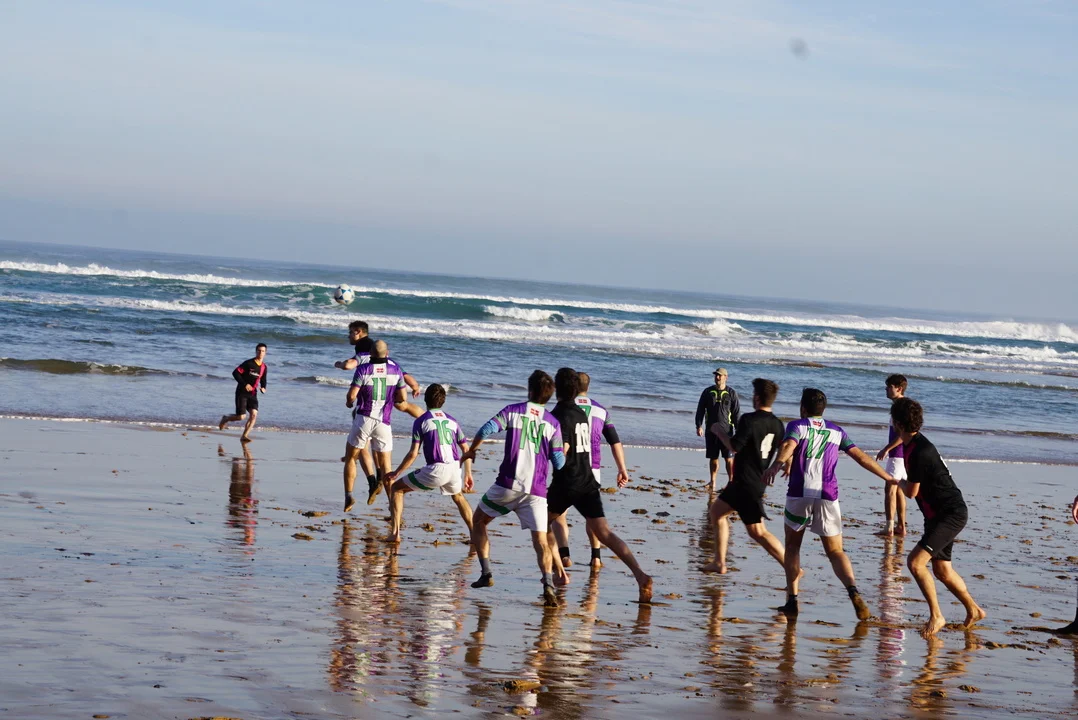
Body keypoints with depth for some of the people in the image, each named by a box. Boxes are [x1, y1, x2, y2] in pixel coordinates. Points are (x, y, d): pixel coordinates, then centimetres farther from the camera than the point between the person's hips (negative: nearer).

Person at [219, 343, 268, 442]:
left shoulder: (264, 367, 6)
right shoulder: (248, 363, -13)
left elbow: (263, 380, 21)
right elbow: (235, 373, -13)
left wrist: (263, 387, -1)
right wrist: (244, 384, -20)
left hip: (253, 394, 5)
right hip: (242, 393, -5)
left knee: (254, 414, -15)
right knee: (241, 417, -10)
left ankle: (244, 436, -5)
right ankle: (225, 419, 22)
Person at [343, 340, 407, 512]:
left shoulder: (363, 369, -6)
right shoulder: (395, 370, 1)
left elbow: (352, 395, -12)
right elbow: (402, 398, 4)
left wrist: (349, 402, 10)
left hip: (363, 419, -1)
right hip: (384, 421, 1)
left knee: (350, 458, 14)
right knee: (385, 466, 9)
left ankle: (348, 496, 4)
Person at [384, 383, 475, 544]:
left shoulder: (421, 421, 4)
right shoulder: (452, 420, 17)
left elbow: (413, 454, -2)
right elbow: (466, 450, 16)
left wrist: (396, 473, 8)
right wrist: (468, 475, 27)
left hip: (436, 470, -5)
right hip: (455, 467, 5)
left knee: (396, 488, 13)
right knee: (458, 497, 37)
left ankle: (395, 533, 3)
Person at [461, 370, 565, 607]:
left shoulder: (513, 411, 2)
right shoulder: (553, 423, 5)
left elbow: (487, 430, -10)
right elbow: (559, 462, 3)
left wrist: (471, 451, 8)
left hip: (508, 484, -1)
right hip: (536, 490, 1)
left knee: (478, 521, 22)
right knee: (540, 541, -4)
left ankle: (486, 573, 13)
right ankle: (548, 585, -27)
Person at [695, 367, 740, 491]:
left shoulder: (731, 393, 1)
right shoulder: (708, 392, 6)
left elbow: (737, 413, 2)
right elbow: (700, 410, 7)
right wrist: (699, 426, -3)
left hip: (726, 430, -2)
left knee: (729, 457, -6)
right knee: (713, 458, 7)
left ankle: (731, 481, 3)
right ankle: (712, 482, 16)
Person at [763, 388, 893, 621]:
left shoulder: (797, 425, 8)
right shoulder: (836, 431, 18)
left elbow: (788, 446, -14)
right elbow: (861, 457, 17)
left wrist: (777, 465, -34)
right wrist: (888, 478, 27)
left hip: (799, 493, -2)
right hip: (828, 496, 2)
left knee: (792, 545, 16)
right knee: (835, 551, 5)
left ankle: (792, 600, 7)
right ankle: (853, 591, -22)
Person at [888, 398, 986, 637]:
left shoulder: (920, 451, -24)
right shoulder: (910, 444, 6)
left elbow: (911, 491, -16)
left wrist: (898, 483, 4)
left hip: (952, 514, -10)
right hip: (937, 515, 10)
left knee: (915, 561, -19)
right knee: (942, 570, 17)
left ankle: (936, 616, -10)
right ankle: (973, 610, 34)